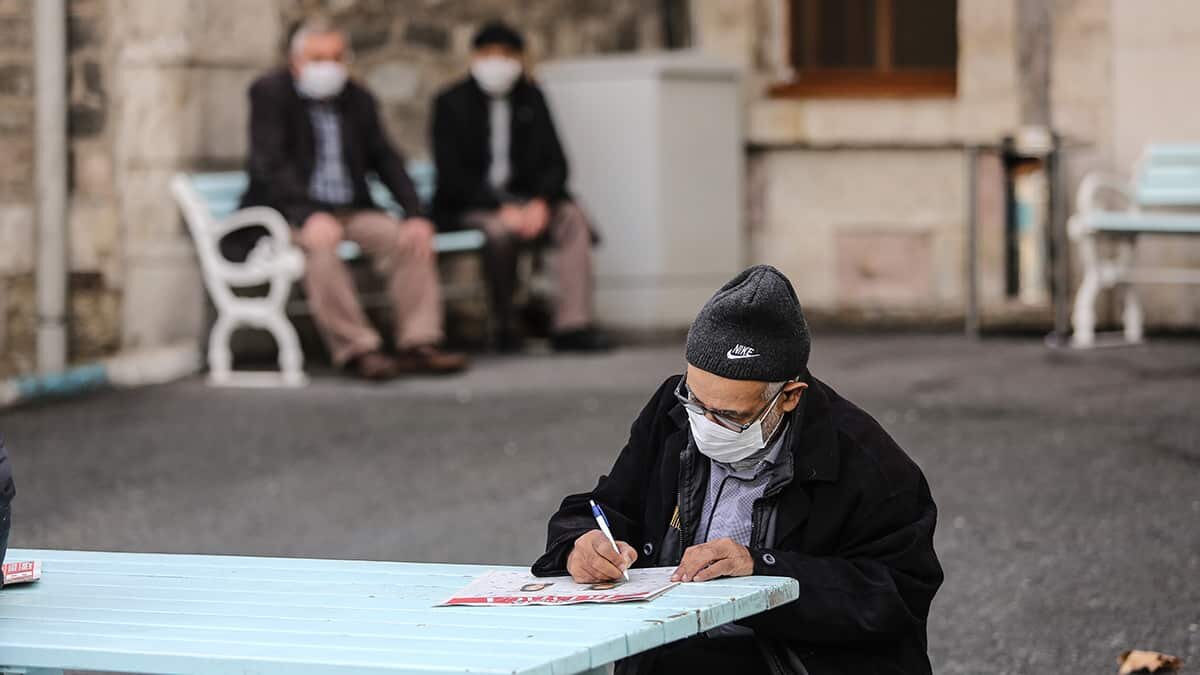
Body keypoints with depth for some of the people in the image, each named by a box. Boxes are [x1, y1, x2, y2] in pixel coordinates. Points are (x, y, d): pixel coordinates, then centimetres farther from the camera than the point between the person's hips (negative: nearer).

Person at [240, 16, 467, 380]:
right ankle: (356, 350, -33)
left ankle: (419, 344, -21)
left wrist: (415, 214, -10)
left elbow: (386, 160, 8)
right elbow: (270, 161, -17)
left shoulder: (358, 99, 11)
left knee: (411, 238, -19)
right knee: (320, 245, -36)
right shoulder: (270, 91, -5)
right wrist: (310, 215, -32)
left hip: (351, 209, 5)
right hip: (287, 210, -5)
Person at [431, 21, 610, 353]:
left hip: (525, 199, 4)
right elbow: (451, 173, -9)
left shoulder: (531, 98, 11)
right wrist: (501, 208, -21)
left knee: (572, 217, -24)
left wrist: (541, 203, -16)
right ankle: (505, 327, -18)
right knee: (499, 230, -37)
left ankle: (572, 324, -32)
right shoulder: (451, 102, -2)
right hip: (467, 206, -4)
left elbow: (555, 161, 6)